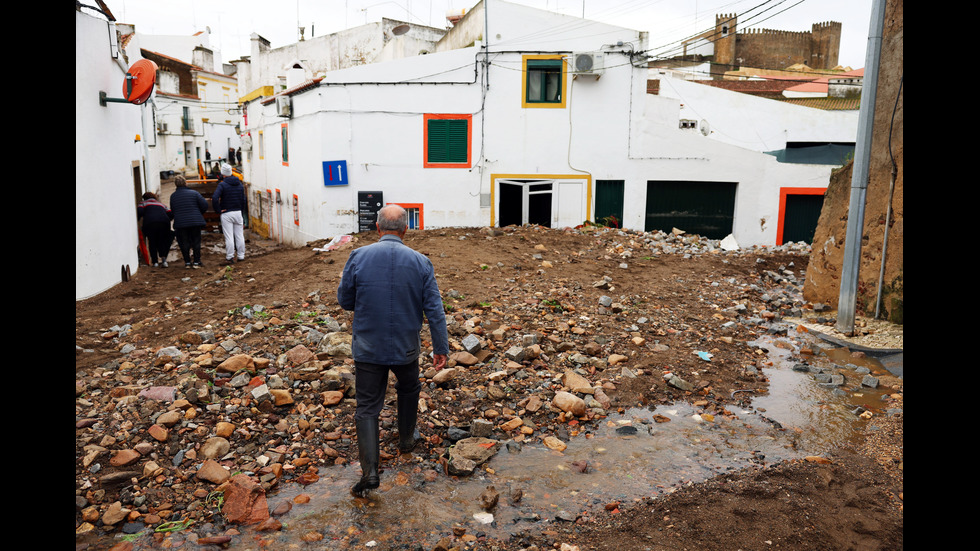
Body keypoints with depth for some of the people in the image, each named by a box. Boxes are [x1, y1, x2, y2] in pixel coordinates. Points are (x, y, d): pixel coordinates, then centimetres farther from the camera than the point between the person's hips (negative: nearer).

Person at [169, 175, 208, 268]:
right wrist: (200, 214, 10)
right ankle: (196, 262, 7)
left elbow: (172, 210, 14)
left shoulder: (173, 196, 8)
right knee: (196, 241, 7)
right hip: (195, 221, -2)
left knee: (184, 243, 10)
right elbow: (204, 205, -7)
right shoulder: (194, 193, -3)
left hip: (180, 223, 2)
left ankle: (187, 262, 11)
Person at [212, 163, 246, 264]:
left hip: (226, 214, -5)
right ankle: (241, 256, 16)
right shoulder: (240, 184, 7)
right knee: (239, 235, 10)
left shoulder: (222, 185, -10)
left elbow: (214, 198, -22)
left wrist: (218, 210, -11)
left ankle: (230, 257, 1)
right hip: (238, 212, 5)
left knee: (229, 237, -2)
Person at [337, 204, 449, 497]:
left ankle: (369, 471, 1)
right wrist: (441, 349, 1)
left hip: (368, 349, -1)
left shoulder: (358, 257, -10)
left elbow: (344, 300, 0)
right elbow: (435, 310, -7)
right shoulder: (420, 262, -8)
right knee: (409, 390, 28)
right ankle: (406, 439, 43)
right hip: (406, 348, 1)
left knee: (367, 407, 6)